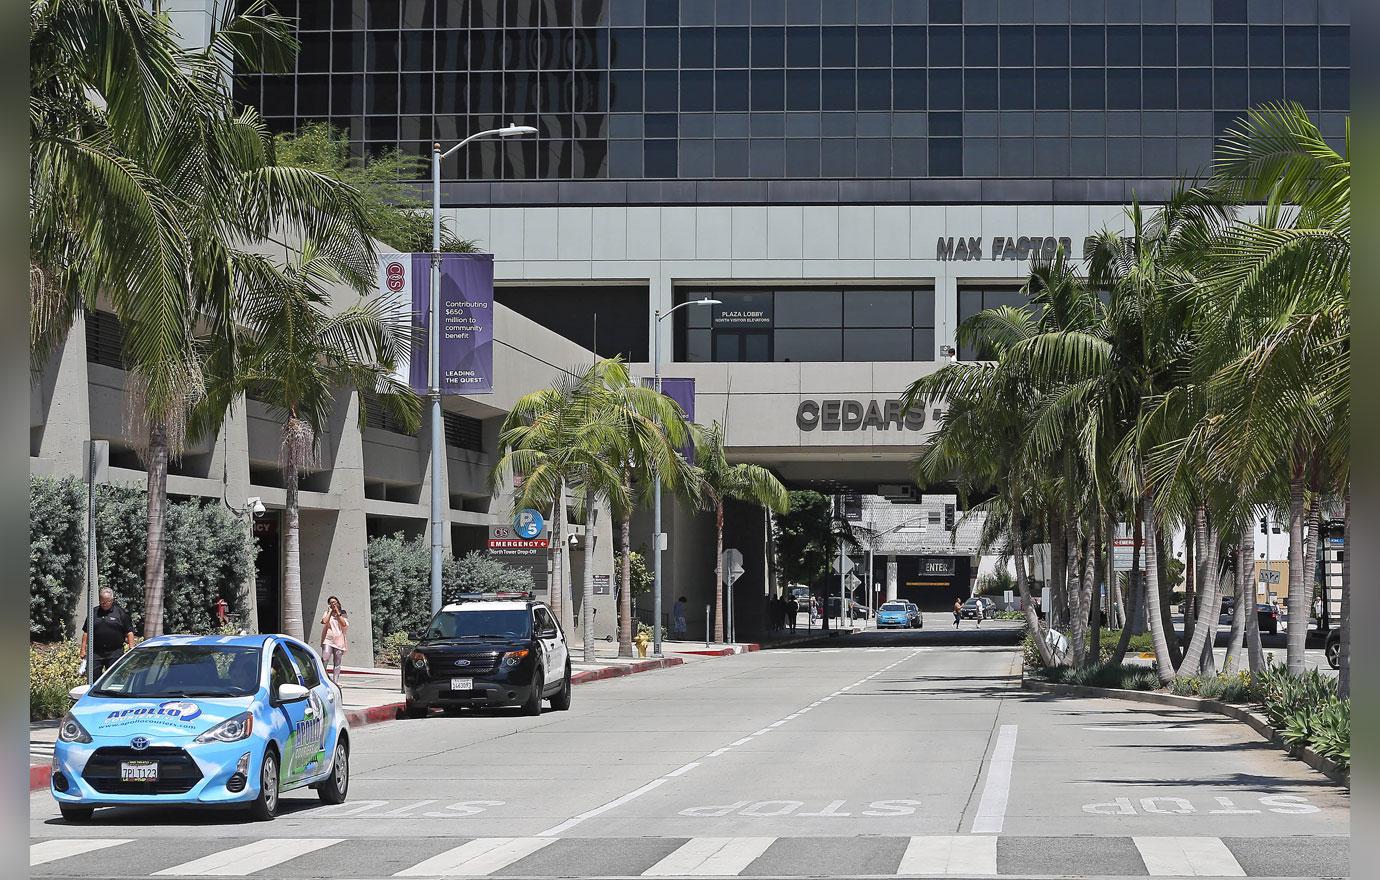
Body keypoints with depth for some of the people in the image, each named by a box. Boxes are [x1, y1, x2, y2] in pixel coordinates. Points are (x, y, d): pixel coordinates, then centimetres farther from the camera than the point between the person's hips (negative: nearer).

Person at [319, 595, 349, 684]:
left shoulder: (343, 614, 10)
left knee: (337, 663, 4)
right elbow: (324, 621, -11)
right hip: (328, 640, -1)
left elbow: (344, 624, -9)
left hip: (339, 641, 1)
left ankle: (335, 680, 8)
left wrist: (337, 612, -5)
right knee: (325, 659, -19)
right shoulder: (327, 613, 9)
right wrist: (330, 611, -2)